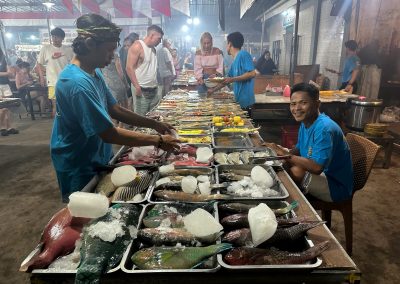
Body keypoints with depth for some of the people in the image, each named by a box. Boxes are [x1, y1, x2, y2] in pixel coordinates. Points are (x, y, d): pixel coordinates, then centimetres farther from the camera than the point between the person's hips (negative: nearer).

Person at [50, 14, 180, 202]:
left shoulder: (94, 72, 1)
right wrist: (158, 141, -22)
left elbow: (114, 110, 6)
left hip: (98, 161, 9)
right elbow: (109, 134, -29)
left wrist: (154, 124, -1)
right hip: (81, 172, -8)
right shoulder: (77, 83, -29)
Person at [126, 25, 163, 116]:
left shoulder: (153, 48, 15)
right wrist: (137, 87, -20)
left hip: (154, 89, 8)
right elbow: (129, 68, -15)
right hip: (142, 89, -8)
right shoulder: (137, 46, -10)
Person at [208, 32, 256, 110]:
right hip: (239, 100, 8)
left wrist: (233, 79, -19)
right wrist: (213, 90, 29)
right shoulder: (235, 60, 17)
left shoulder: (243, 54, -9)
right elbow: (227, 79, 25)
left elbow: (252, 74, -18)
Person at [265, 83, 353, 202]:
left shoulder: (324, 128, -28)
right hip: (323, 175, 8)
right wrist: (282, 151, -10)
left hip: (336, 185, -8)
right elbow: (299, 150, 11)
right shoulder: (305, 123, 0)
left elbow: (317, 167, -34)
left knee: (296, 171, -27)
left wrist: (287, 155, -27)